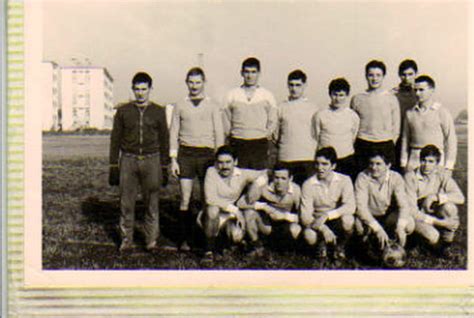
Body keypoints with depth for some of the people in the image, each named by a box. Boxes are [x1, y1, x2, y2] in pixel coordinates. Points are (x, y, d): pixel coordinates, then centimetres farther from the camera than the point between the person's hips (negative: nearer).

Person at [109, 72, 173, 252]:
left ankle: (152, 239, 12)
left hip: (151, 160, 0)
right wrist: (114, 166, 4)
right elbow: (115, 139, 8)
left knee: (152, 202, 2)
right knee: (126, 203, 1)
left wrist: (165, 166, 6)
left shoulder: (158, 112, 6)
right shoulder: (123, 112, 6)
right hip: (128, 159, 0)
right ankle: (126, 240, 12)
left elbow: (164, 140, 10)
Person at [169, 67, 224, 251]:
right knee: (185, 199, -1)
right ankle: (184, 239, 4)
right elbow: (173, 133, 10)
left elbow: (219, 133, 7)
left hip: (206, 153, 0)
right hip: (186, 154, 1)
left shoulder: (212, 106, 7)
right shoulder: (180, 106, 10)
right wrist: (173, 159, 2)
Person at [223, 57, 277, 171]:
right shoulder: (232, 95, 9)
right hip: (238, 144, 0)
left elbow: (272, 122, 12)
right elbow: (226, 121, 11)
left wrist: (266, 136, 5)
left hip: (260, 144, 0)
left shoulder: (267, 95, 8)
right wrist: (231, 137, 5)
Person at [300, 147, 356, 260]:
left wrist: (327, 215, -35)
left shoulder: (344, 180, -10)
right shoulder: (308, 184, -11)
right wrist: (323, 229, -33)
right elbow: (305, 215, -16)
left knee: (347, 219, -34)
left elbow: (350, 206, -23)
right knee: (309, 236, -33)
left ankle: (340, 245, 0)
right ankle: (322, 243, 7)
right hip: (317, 222, 0)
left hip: (337, 221, 0)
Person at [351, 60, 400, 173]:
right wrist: (356, 145, 4)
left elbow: (396, 127, 9)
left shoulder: (391, 98, 5)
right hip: (363, 146, 1)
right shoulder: (357, 99, 6)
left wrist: (390, 145, 4)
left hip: (385, 146, 0)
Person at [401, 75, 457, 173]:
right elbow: (405, 139, 15)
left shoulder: (442, 113, 1)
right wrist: (403, 163, 11)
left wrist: (448, 166, -4)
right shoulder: (410, 113, 11)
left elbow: (451, 140, 0)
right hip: (414, 160, 3)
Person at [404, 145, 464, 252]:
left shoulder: (441, 174, -6)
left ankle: (447, 241, -6)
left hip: (434, 213, 3)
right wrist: (435, 221, -25)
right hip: (418, 215, -3)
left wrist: (436, 197, -27)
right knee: (433, 236, -32)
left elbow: (460, 198, -17)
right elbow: (411, 209, -18)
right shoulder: (410, 177, -15)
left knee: (449, 207, -29)